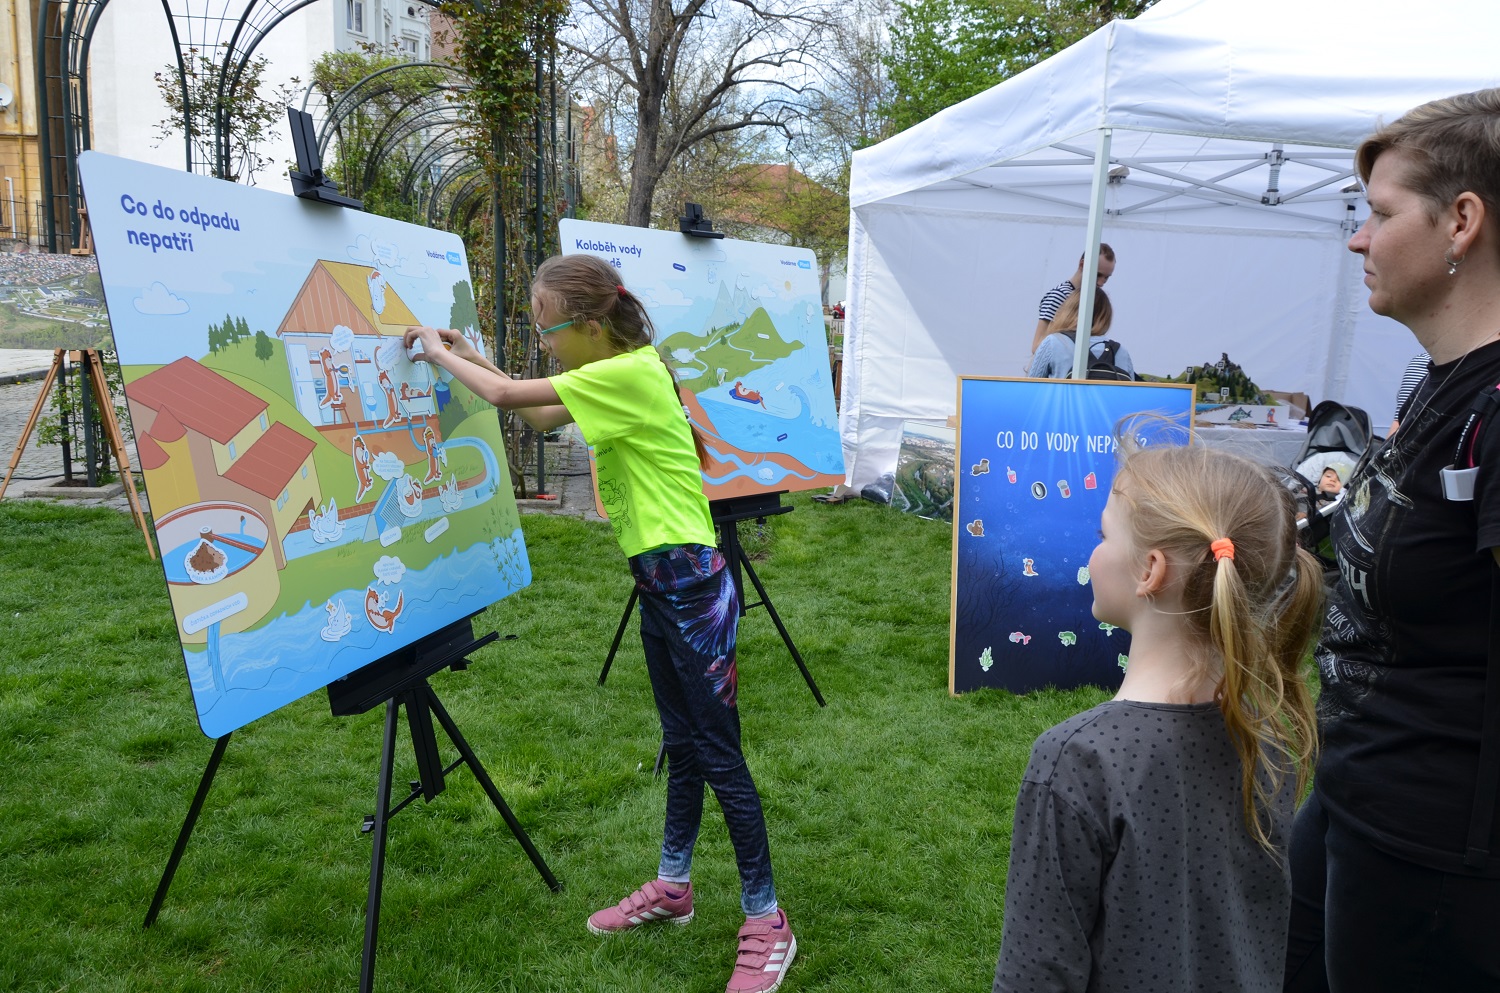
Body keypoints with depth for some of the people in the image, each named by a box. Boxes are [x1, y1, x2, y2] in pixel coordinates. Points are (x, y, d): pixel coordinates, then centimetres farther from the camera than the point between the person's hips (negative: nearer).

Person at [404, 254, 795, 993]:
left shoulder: (629, 374, -18)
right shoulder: (623, 372, 10)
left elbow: (508, 396, -18)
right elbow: (541, 417, 22)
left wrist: (439, 355, 0)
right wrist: (468, 357, 15)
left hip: (689, 583, -9)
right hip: (659, 580, 9)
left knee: (718, 754, -1)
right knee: (681, 743, 19)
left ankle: (766, 923, 11)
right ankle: (672, 888, 33)